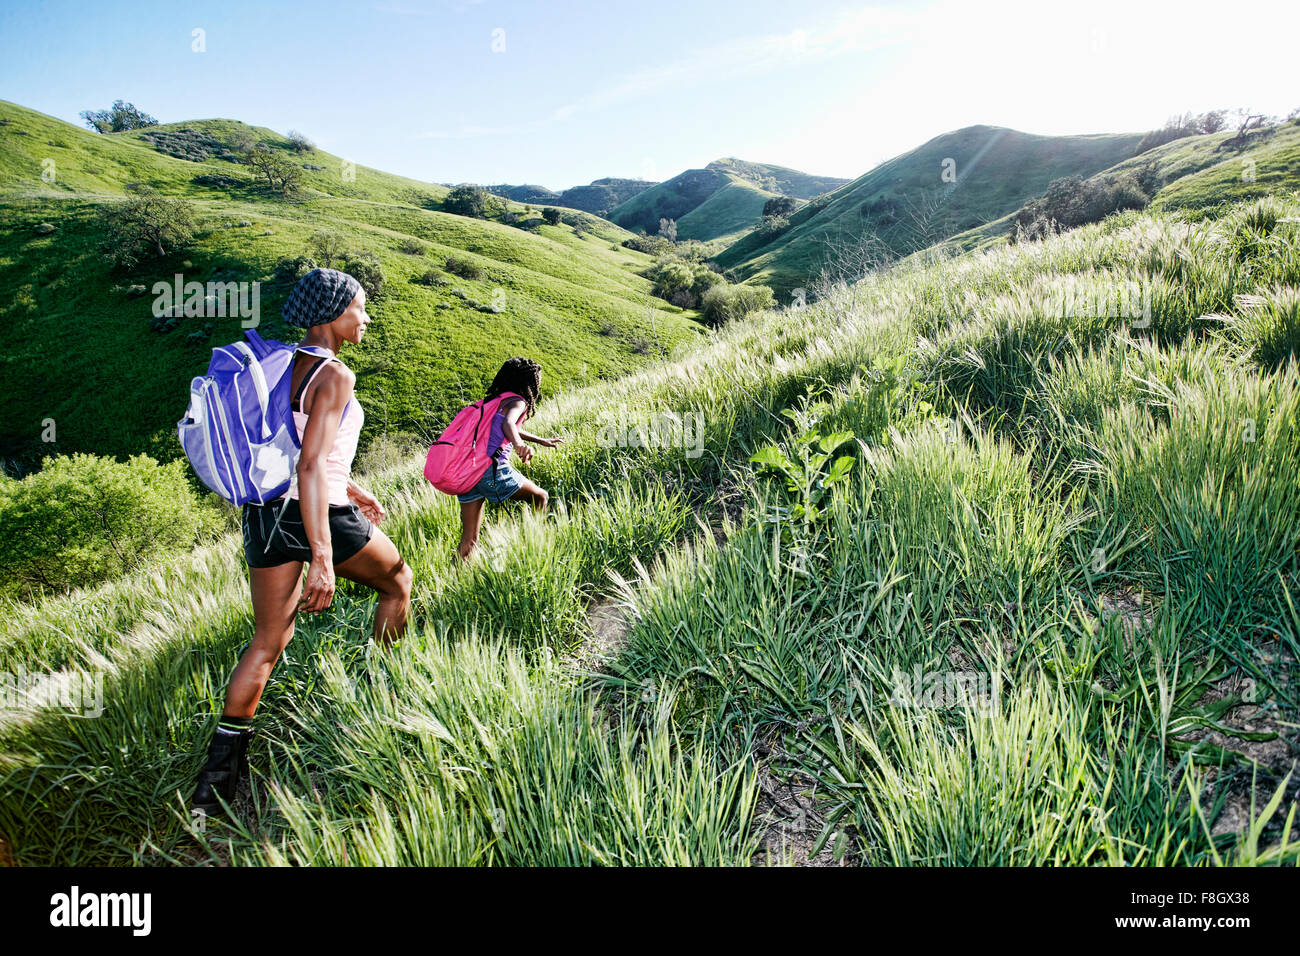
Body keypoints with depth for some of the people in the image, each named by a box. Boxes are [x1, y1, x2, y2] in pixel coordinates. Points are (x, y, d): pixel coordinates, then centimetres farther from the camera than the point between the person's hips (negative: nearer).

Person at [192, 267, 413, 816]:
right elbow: (311, 467, -24)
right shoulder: (334, 375, -17)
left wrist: (348, 488, 27)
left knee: (268, 641, 16)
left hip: (268, 514, 8)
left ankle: (220, 770, 18)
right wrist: (323, 560, -25)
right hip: (321, 517, -8)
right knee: (397, 580, 21)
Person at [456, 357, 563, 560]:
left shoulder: (492, 400, 25)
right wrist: (519, 445, -44)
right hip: (491, 470, -8)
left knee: (469, 540, 10)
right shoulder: (517, 402, -1)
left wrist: (541, 441, 51)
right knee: (540, 497, 14)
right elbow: (507, 423, -24)